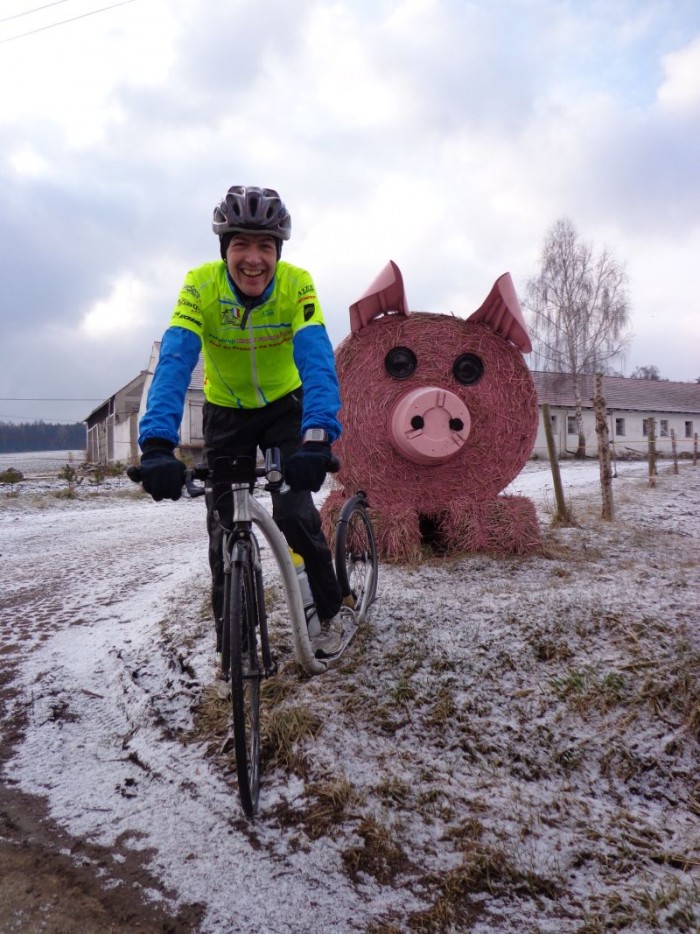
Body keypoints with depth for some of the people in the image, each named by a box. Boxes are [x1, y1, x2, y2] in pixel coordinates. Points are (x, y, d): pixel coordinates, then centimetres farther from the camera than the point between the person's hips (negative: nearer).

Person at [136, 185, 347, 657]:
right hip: (226, 413, 1)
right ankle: (232, 639, 17)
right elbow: (174, 362, -34)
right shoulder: (200, 285, -24)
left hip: (285, 406, -1)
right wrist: (158, 444, -48)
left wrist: (318, 437, -52)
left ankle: (330, 612, 11)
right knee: (225, 529, -1)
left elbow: (318, 360, -36)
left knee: (295, 515, -14)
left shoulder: (297, 284, -24)